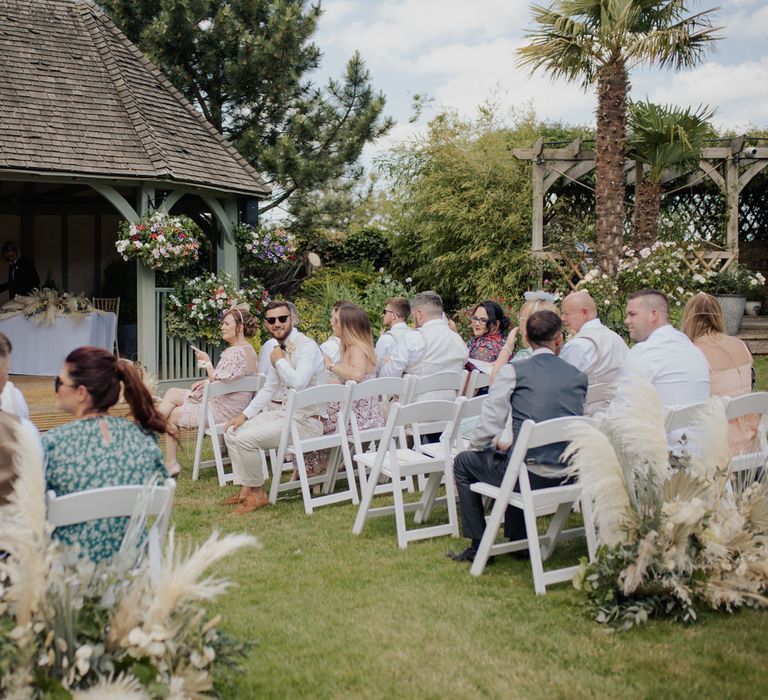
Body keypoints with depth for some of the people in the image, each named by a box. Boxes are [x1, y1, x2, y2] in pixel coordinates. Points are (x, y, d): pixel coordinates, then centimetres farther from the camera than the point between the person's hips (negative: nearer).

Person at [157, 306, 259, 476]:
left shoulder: (239, 353, -23)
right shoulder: (244, 348, 11)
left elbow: (218, 384, -25)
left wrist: (207, 362, -12)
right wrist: (206, 382, 7)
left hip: (223, 411, -10)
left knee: (172, 416, 1)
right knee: (172, 393, 8)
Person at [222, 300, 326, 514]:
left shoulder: (306, 346, -16)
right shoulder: (279, 349, 11)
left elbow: (298, 383, -33)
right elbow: (269, 389, 19)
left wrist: (279, 361, -16)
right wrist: (245, 414, 10)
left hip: (305, 420, -9)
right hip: (281, 412, 9)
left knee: (245, 438, -21)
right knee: (232, 431, 6)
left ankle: (258, 494, -3)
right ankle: (245, 490, 7)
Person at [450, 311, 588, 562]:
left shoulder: (514, 371, -7)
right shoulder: (578, 376, 6)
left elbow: (490, 422, -9)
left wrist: (476, 446, 14)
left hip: (530, 475, -5)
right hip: (567, 474, 6)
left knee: (463, 462, 20)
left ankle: (479, 546, 21)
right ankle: (519, 541, 40)